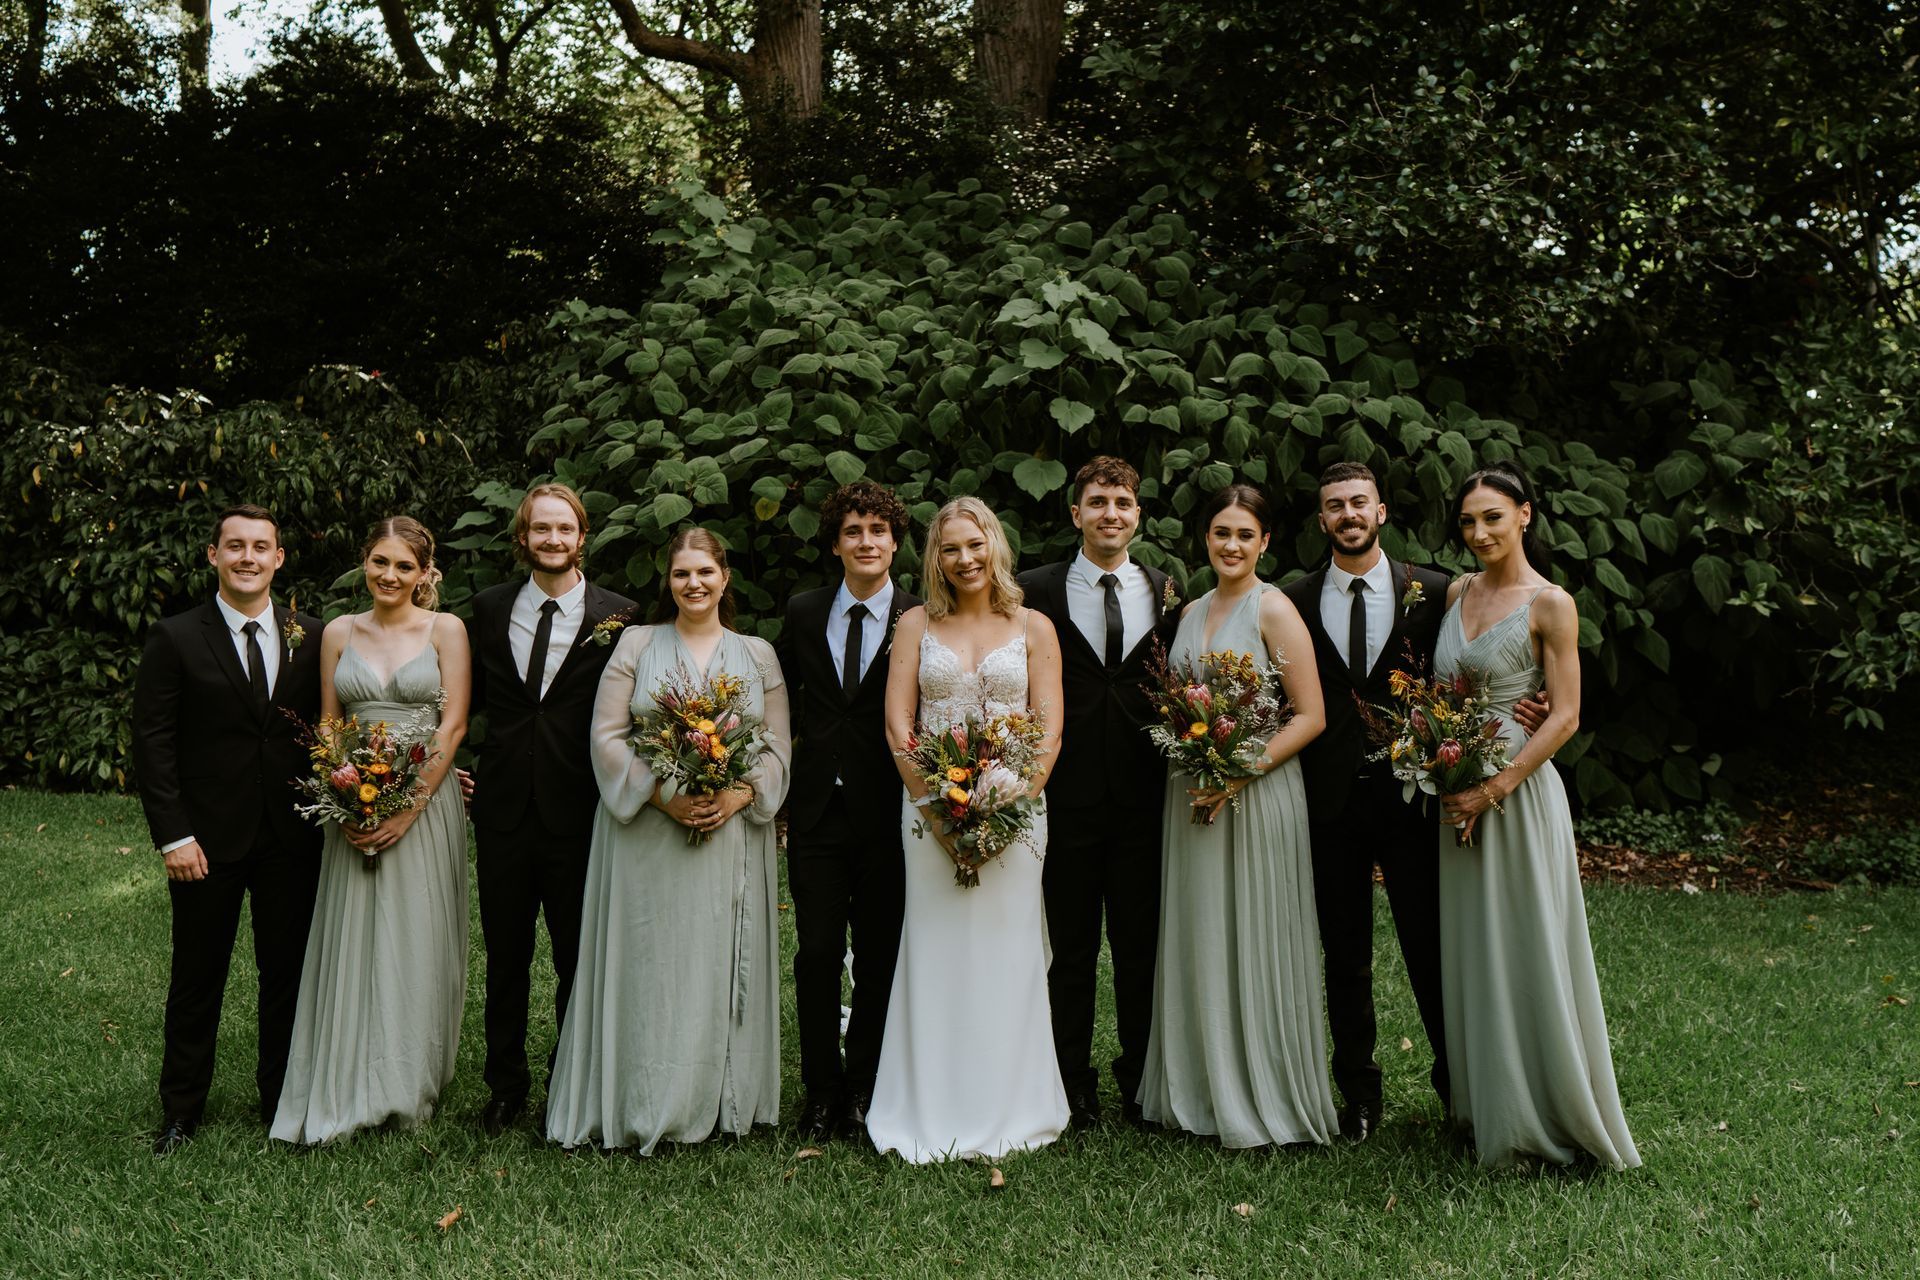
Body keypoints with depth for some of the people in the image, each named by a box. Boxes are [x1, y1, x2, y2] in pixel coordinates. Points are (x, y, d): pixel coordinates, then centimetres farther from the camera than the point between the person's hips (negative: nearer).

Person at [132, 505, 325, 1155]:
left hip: (291, 838, 2)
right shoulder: (176, 638, -3)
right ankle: (181, 1108, 27)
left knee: (288, 973, 10)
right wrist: (173, 836, -11)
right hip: (207, 838, -2)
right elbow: (152, 742, -5)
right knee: (197, 978, 11)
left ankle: (282, 1099, 25)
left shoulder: (311, 636, 4)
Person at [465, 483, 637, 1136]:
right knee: (505, 959, 12)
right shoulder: (489, 608, 7)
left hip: (579, 813, -2)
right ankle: (506, 1086, 28)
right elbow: (470, 698, 16)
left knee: (578, 959, 8)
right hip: (503, 809, 2)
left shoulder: (618, 617, -2)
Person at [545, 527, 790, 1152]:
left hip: (732, 834, 2)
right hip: (647, 835, -1)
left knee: (723, 966, 4)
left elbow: (778, 747, 7)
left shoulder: (757, 654, 11)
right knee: (650, 965, 0)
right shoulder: (636, 644, 6)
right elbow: (608, 736, -1)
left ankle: (722, 1101, 15)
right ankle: (647, 1106, 10)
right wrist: (663, 795, -13)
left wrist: (738, 795, -12)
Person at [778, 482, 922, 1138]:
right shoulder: (803, 613, 7)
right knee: (817, 954, 3)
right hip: (816, 810, 2)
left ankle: (864, 1089, 24)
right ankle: (822, 1091, 18)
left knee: (878, 957, 8)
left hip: (886, 814, -2)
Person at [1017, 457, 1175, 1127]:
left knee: (1141, 945, 9)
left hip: (1144, 795, 2)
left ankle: (1140, 1078, 24)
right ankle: (1074, 1081, 21)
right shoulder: (1037, 590, 1)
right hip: (1068, 793, -1)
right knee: (1072, 947, 8)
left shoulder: (1166, 592, 8)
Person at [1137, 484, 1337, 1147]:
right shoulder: (1192, 611, 12)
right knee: (1197, 944, 11)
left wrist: (1238, 774, -18)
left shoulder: (1274, 609, -7)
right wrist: (1188, 769, -2)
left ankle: (1264, 1100, 14)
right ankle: (1202, 1091, 23)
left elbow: (1310, 717, -11)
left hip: (1256, 793, -6)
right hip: (1192, 794, 6)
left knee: (1253, 947, 0)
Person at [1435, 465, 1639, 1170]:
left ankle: (1548, 1110, 14)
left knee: (1525, 948, -1)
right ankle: (1487, 1105, 24)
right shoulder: (1457, 593, 9)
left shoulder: (1550, 604, -9)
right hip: (1457, 793, 6)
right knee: (1469, 950, 12)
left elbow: (1564, 717, -13)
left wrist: (1493, 790, -17)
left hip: (1517, 790, -6)